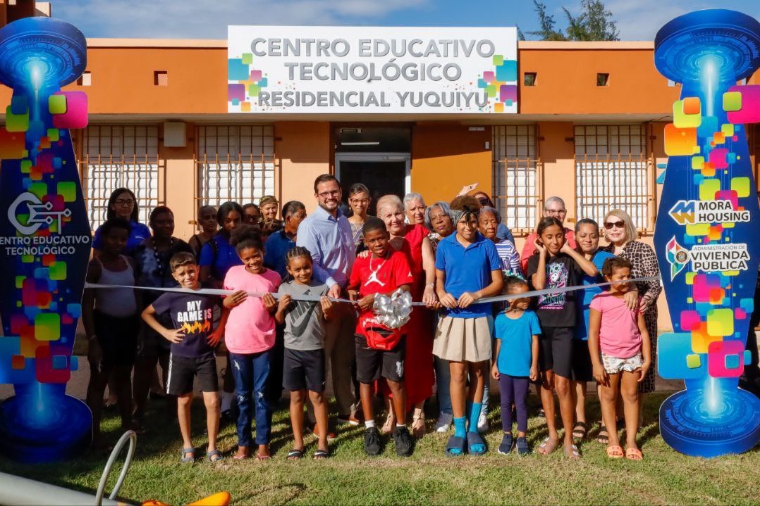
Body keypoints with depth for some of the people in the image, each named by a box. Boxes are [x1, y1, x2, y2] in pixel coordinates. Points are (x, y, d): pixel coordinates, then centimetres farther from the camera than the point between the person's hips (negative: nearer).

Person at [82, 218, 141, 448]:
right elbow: (86, 306, -14)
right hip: (105, 324, -6)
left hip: (129, 324, 6)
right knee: (99, 378, 1)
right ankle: (95, 433, 6)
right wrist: (92, 339, -19)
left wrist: (141, 324, 7)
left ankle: (127, 423, 29)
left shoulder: (129, 262, 5)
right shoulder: (94, 266, -12)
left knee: (124, 375, 17)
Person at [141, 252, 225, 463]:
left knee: (212, 401, -3)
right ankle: (187, 446, 27)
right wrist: (165, 332, -5)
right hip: (181, 357, 0)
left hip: (206, 355, 0)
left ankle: (212, 446, 13)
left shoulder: (210, 293, -7)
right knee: (184, 400, 11)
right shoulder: (171, 297, -10)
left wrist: (220, 329, 1)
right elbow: (146, 313, 3)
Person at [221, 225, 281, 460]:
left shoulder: (274, 277, 0)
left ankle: (263, 442, 16)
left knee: (261, 394, 5)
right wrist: (228, 302, -11)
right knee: (242, 395, 11)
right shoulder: (233, 273, 0)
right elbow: (223, 303, 10)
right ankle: (243, 442, 20)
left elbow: (277, 315, 9)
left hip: (263, 343, -1)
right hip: (237, 343, 1)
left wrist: (272, 307, -13)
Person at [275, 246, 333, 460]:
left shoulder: (322, 288, -4)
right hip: (292, 349, 2)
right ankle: (298, 442, 22)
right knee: (296, 396, 10)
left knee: (317, 395, 7)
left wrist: (327, 311, -18)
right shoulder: (285, 288, 1)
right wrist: (281, 308, -11)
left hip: (315, 349, -2)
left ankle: (322, 441, 18)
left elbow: (328, 321, 3)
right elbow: (279, 321, 9)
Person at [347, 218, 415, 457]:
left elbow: (405, 290, -14)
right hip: (365, 329, 4)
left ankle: (401, 428, 17)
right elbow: (352, 286, 20)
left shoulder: (398, 258, -4)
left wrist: (377, 297, -21)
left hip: (393, 330, -3)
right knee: (365, 379, 9)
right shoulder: (360, 262, 8)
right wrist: (352, 294, -3)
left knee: (395, 380, 1)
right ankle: (370, 429, 22)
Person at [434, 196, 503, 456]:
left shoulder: (487, 246, -1)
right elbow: (439, 278, 10)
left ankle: (473, 428, 20)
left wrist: (476, 294, -15)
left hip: (480, 316, 0)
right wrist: (442, 294, -11)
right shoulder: (445, 245, 2)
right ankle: (459, 430, 10)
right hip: (453, 317, 0)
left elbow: (498, 282, 1)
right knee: (457, 373, -1)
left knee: (478, 372, 8)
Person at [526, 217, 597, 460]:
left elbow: (592, 271, -15)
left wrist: (569, 250, -7)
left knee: (562, 384, -5)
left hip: (563, 327, -1)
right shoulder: (535, 260, 5)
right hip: (541, 324, 2)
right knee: (546, 380, 9)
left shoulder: (569, 259, 4)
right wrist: (543, 254, -8)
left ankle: (568, 439, 6)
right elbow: (538, 285, -14)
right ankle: (552, 434, 20)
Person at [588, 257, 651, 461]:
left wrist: (647, 360, 2)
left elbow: (643, 331, 6)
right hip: (608, 355, -3)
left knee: (631, 395, 7)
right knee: (609, 396, 7)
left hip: (633, 355, 3)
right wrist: (596, 364, -12)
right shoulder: (600, 301, -7)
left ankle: (631, 440, 14)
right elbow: (593, 333, -8)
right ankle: (613, 439, 19)